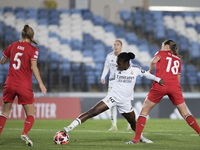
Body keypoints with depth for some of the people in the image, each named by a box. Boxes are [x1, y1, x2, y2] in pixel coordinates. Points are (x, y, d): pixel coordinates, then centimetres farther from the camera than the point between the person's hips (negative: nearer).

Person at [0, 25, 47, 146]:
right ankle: (25, 133, -18)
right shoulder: (33, 50, -4)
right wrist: (41, 83, -13)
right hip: (24, 86, -3)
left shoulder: (13, 46, 8)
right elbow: (33, 67, -15)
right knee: (30, 113, 7)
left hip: (10, 84, 3)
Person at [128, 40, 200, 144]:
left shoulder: (161, 53, 12)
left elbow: (154, 61, -10)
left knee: (144, 111, 5)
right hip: (175, 86, 3)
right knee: (185, 113, 9)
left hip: (160, 85, -3)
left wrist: (150, 70, 7)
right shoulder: (178, 59, 24)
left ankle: (136, 139, -1)